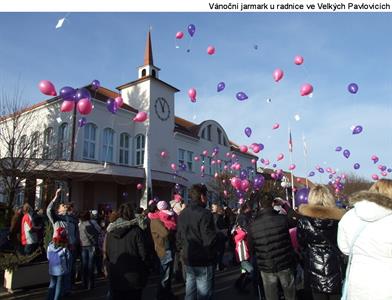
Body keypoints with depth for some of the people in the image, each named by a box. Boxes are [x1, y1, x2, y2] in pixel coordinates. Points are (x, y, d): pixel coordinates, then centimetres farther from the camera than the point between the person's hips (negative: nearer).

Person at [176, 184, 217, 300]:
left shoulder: (182, 213, 7)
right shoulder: (204, 214, -19)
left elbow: (179, 236, 12)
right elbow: (210, 240, -25)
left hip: (188, 260, 8)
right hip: (203, 261, -8)